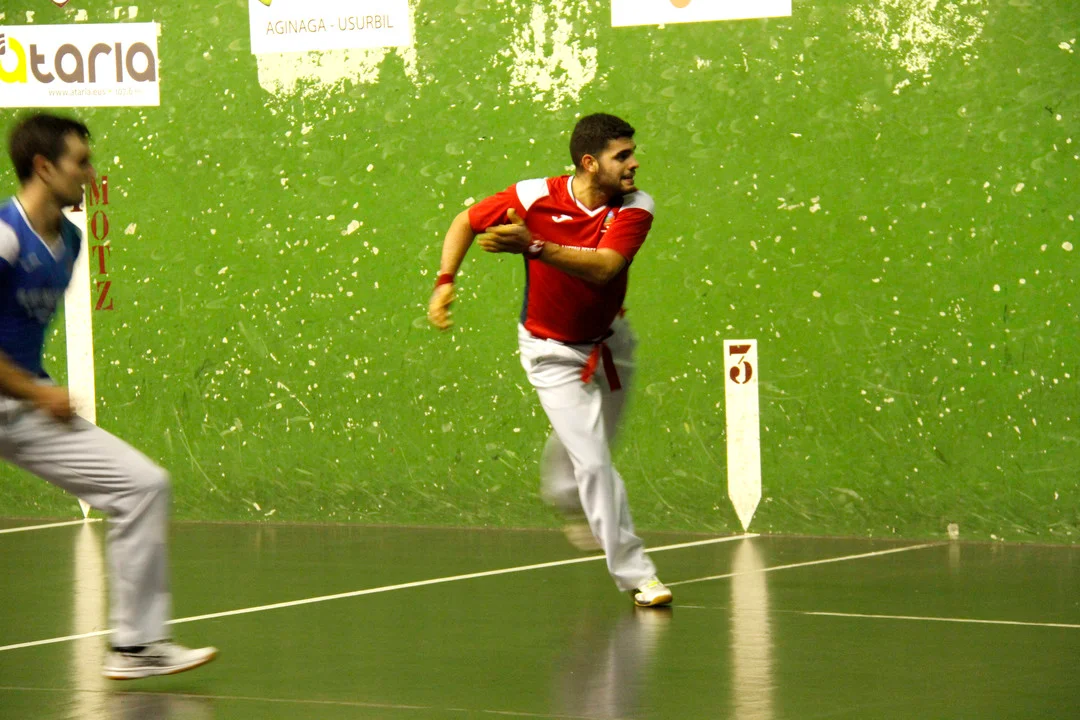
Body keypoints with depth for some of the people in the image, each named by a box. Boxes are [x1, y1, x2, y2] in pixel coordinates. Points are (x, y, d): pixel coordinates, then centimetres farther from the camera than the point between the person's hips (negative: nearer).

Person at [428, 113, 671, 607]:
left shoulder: (634, 208, -18)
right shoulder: (534, 197, -20)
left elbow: (603, 267, -35)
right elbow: (466, 222, -3)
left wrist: (533, 246, -45)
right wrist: (445, 281, -16)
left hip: (609, 343, 3)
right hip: (552, 352, -3)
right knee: (594, 464, -12)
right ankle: (635, 575, -4)